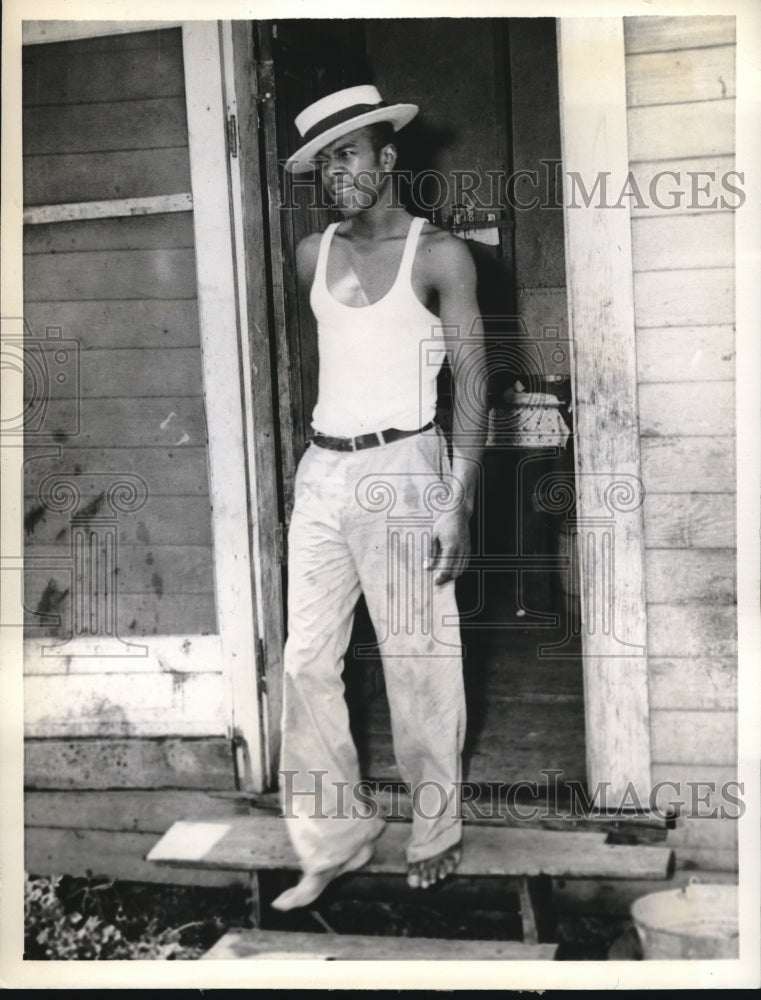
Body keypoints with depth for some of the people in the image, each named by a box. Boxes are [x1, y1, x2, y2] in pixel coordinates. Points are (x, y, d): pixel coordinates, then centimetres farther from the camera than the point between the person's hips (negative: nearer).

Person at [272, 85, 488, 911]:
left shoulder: (440, 255, -4)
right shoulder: (312, 255, 11)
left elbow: (472, 379, -6)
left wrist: (459, 503, -13)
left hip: (402, 469, -5)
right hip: (322, 472, 5)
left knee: (417, 658, 2)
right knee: (306, 659, 3)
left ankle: (436, 832, 20)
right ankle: (332, 841, 15)